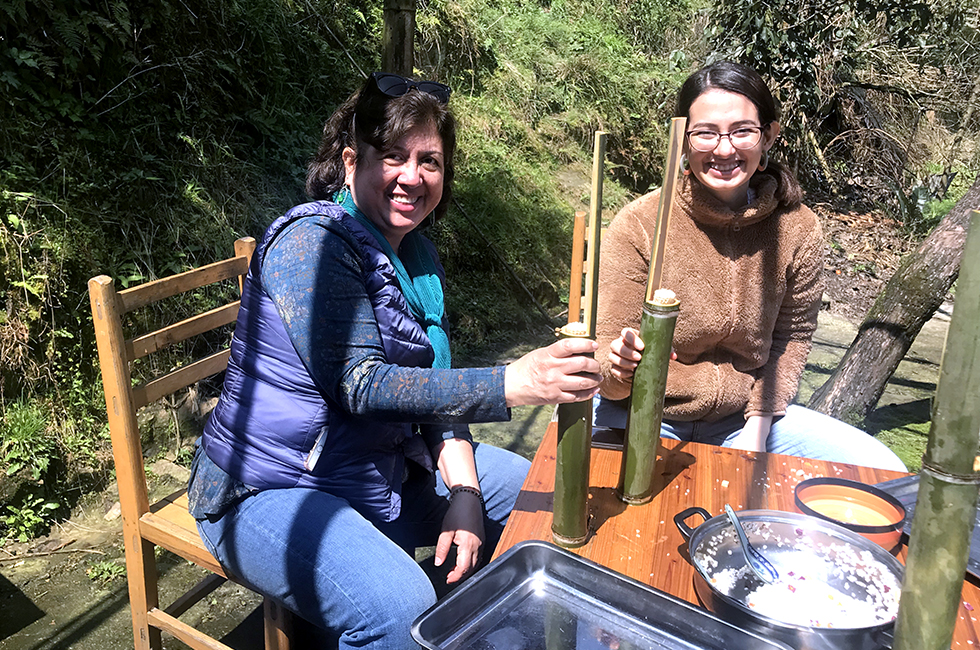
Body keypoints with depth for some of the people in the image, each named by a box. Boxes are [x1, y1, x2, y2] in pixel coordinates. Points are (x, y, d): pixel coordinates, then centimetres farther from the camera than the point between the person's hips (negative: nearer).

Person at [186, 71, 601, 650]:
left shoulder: (418, 255, 8)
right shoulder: (312, 240, -19)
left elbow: (434, 388, 7)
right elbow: (360, 385, -29)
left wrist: (464, 495, -7)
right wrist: (511, 384, -38)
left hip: (382, 472, 9)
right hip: (271, 492, -8)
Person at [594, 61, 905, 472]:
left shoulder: (798, 230, -6)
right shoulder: (639, 224, -16)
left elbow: (792, 337, 7)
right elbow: (608, 365, -14)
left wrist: (757, 427, -2)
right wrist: (622, 367, -38)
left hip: (743, 418, 4)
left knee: (882, 470, -7)